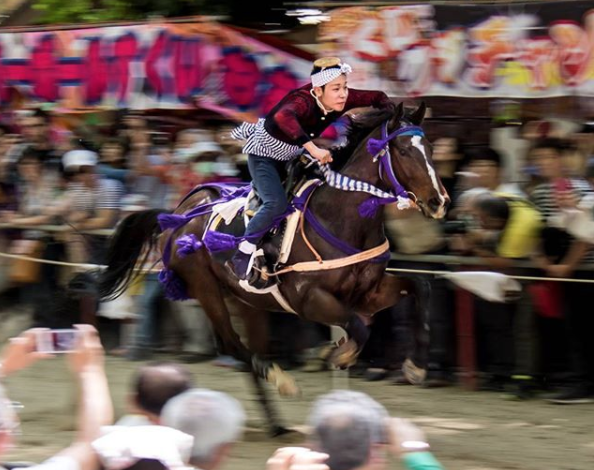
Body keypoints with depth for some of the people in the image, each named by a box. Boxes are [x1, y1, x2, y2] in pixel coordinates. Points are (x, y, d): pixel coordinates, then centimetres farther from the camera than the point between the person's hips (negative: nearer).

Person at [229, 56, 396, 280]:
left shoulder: (341, 100, -18)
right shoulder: (303, 101, -38)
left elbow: (377, 97, -4)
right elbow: (283, 116, -61)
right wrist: (312, 148, -66)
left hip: (292, 157, 8)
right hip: (264, 155, -8)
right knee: (277, 203, -24)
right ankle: (242, 256, -12)